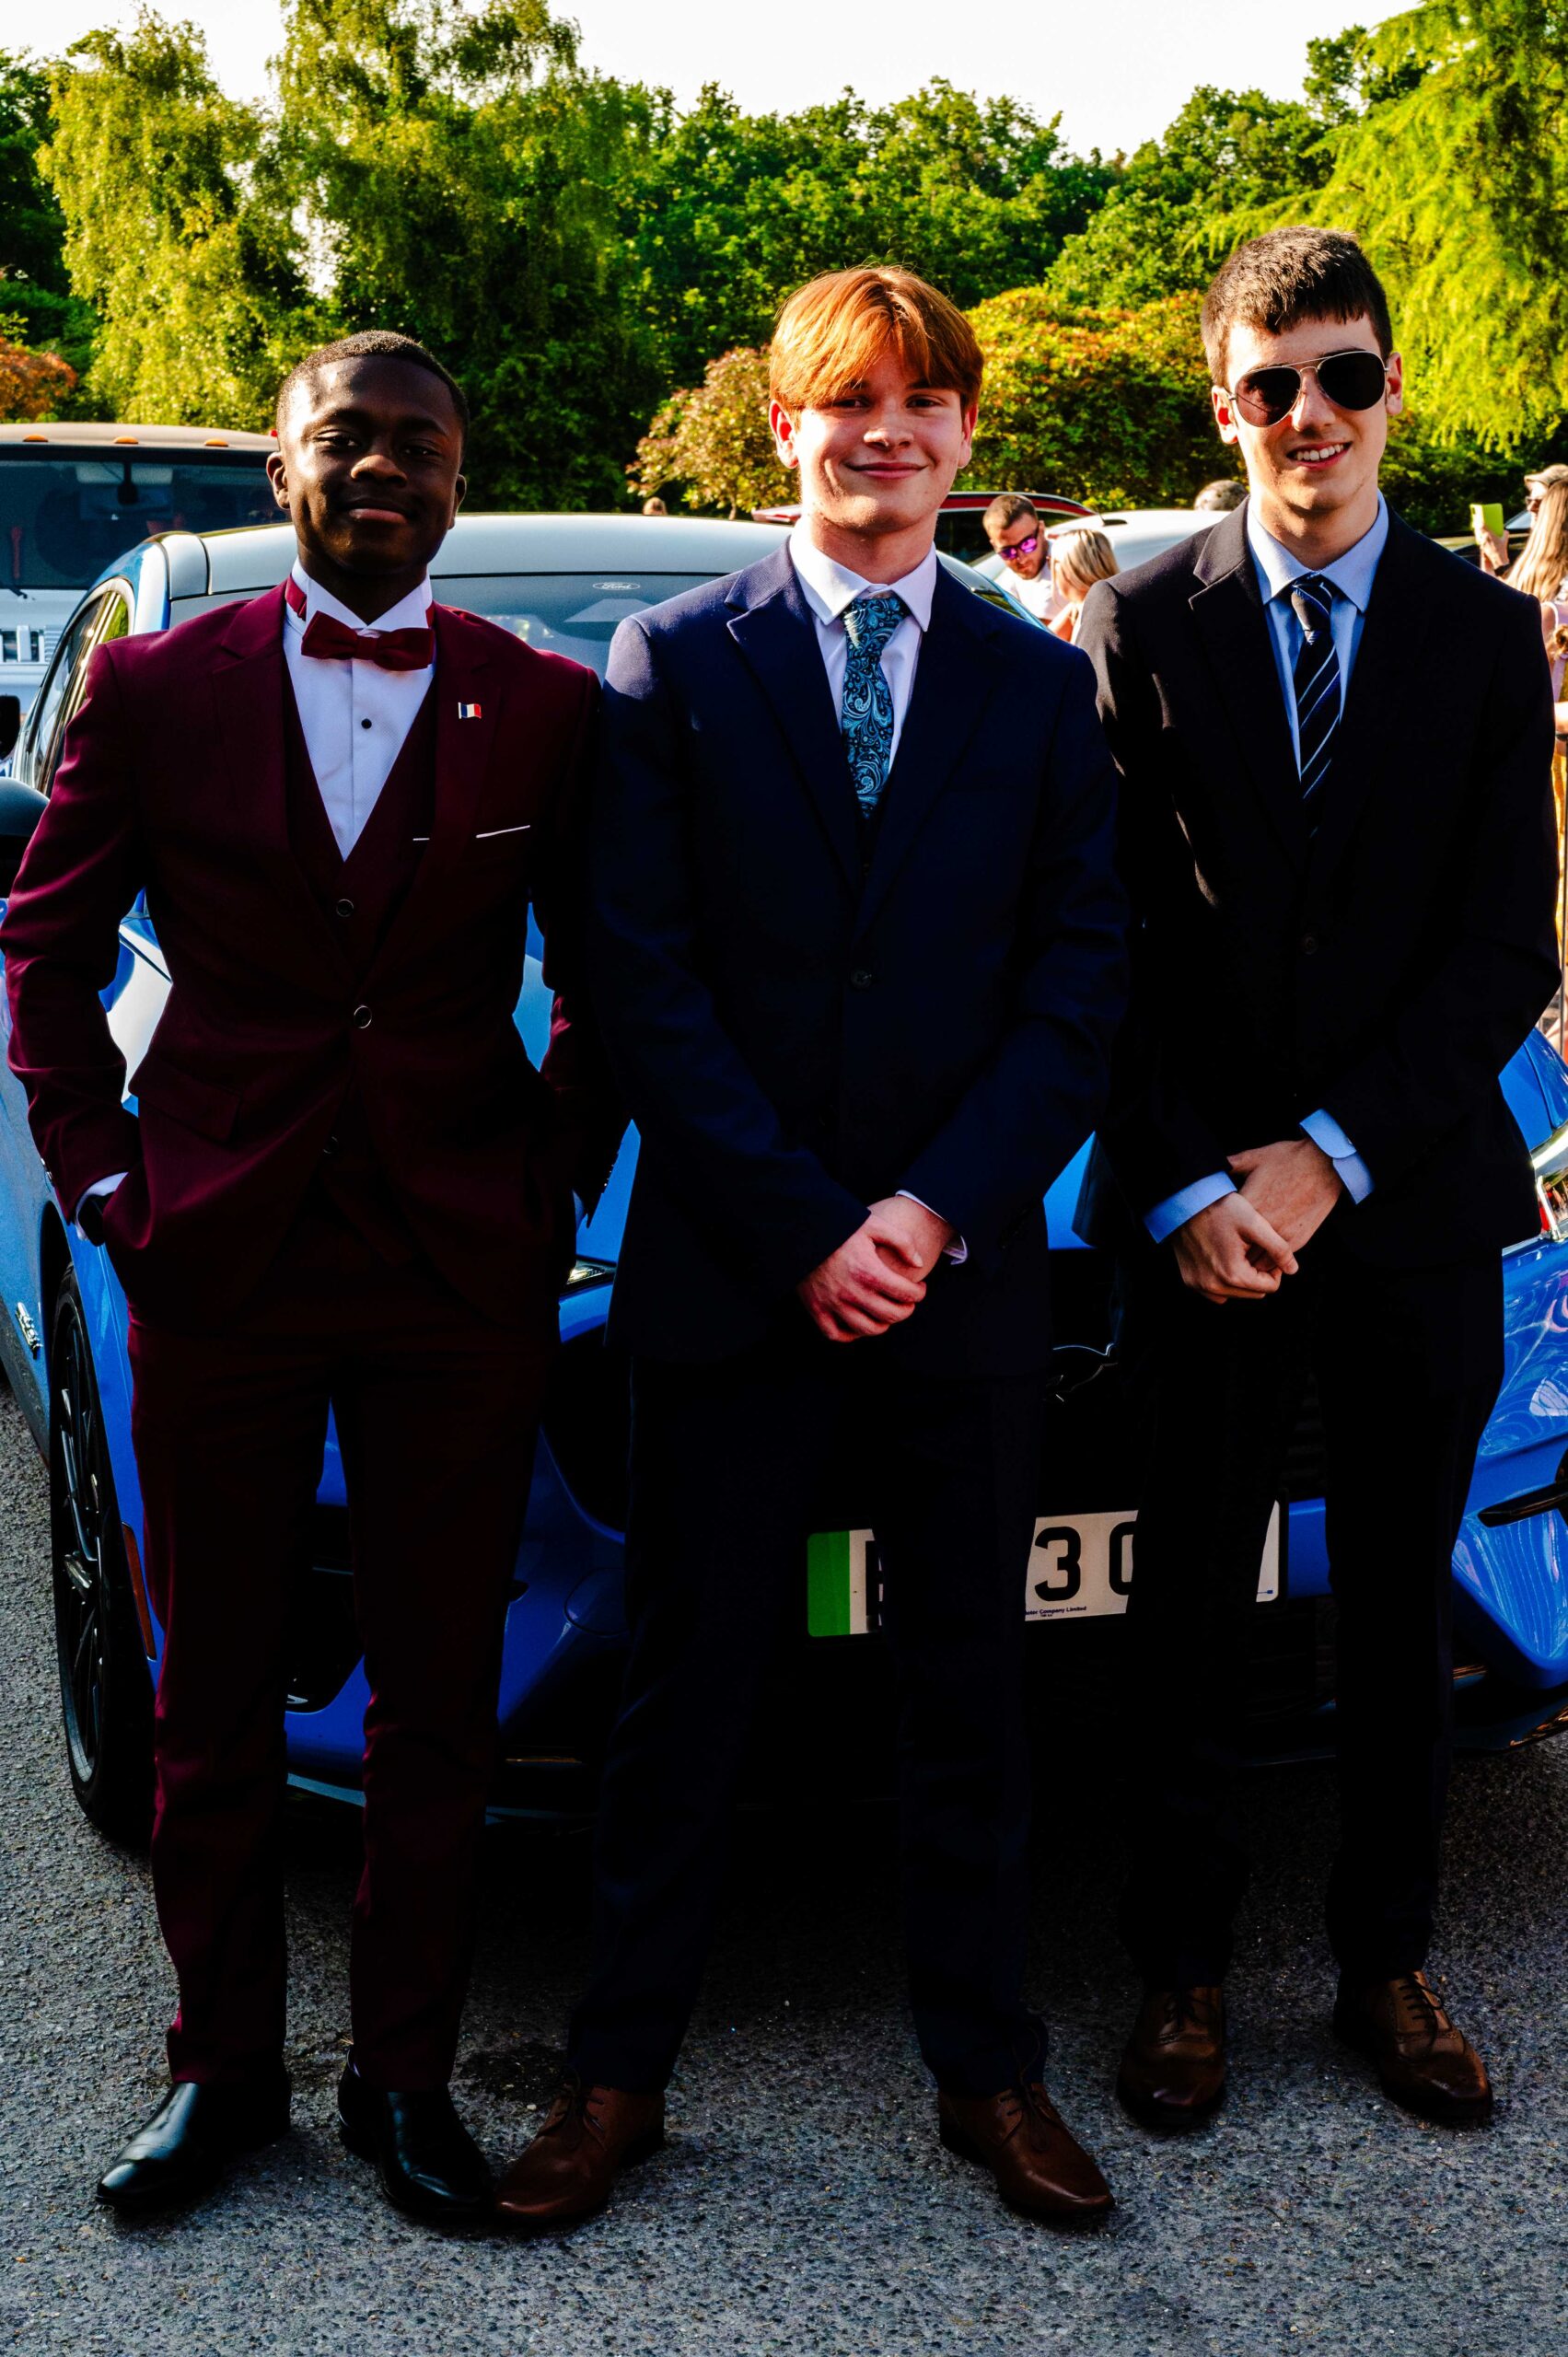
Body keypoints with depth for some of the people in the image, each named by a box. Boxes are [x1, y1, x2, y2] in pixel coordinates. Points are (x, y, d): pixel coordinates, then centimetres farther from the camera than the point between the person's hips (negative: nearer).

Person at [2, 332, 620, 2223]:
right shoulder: (157, 687, 3)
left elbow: (609, 987, 9)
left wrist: (551, 1189, 0)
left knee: (435, 1709, 9)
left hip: (461, 1280, 0)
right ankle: (220, 2066, 28)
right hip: (217, 1267, 1)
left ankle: (404, 2073, 25)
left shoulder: (549, 710, 3)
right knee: (215, 1699, 11)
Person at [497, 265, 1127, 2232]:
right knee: (687, 1696, 8)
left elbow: (1076, 992, 2)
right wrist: (801, 1231, -12)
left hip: (968, 1278, 2)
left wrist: (938, 1211, -11)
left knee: (970, 1695, 13)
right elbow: (642, 983, -5)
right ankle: (619, 2071, 24)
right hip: (727, 1278, -2)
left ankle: (986, 2070, 28)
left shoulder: (1041, 688, 7)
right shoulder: (672, 664, 2)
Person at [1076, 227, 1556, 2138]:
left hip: (1414, 1207, 1)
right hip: (1197, 1210, -1)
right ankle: (1181, 1973, 23)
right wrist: (1184, 1186, -11)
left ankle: (1387, 1965, 29)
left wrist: (1330, 1155, -12)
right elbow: (1111, 939, -1)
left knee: (1400, 1613, 13)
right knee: (1191, 1613, 8)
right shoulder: (1144, 625, 1)